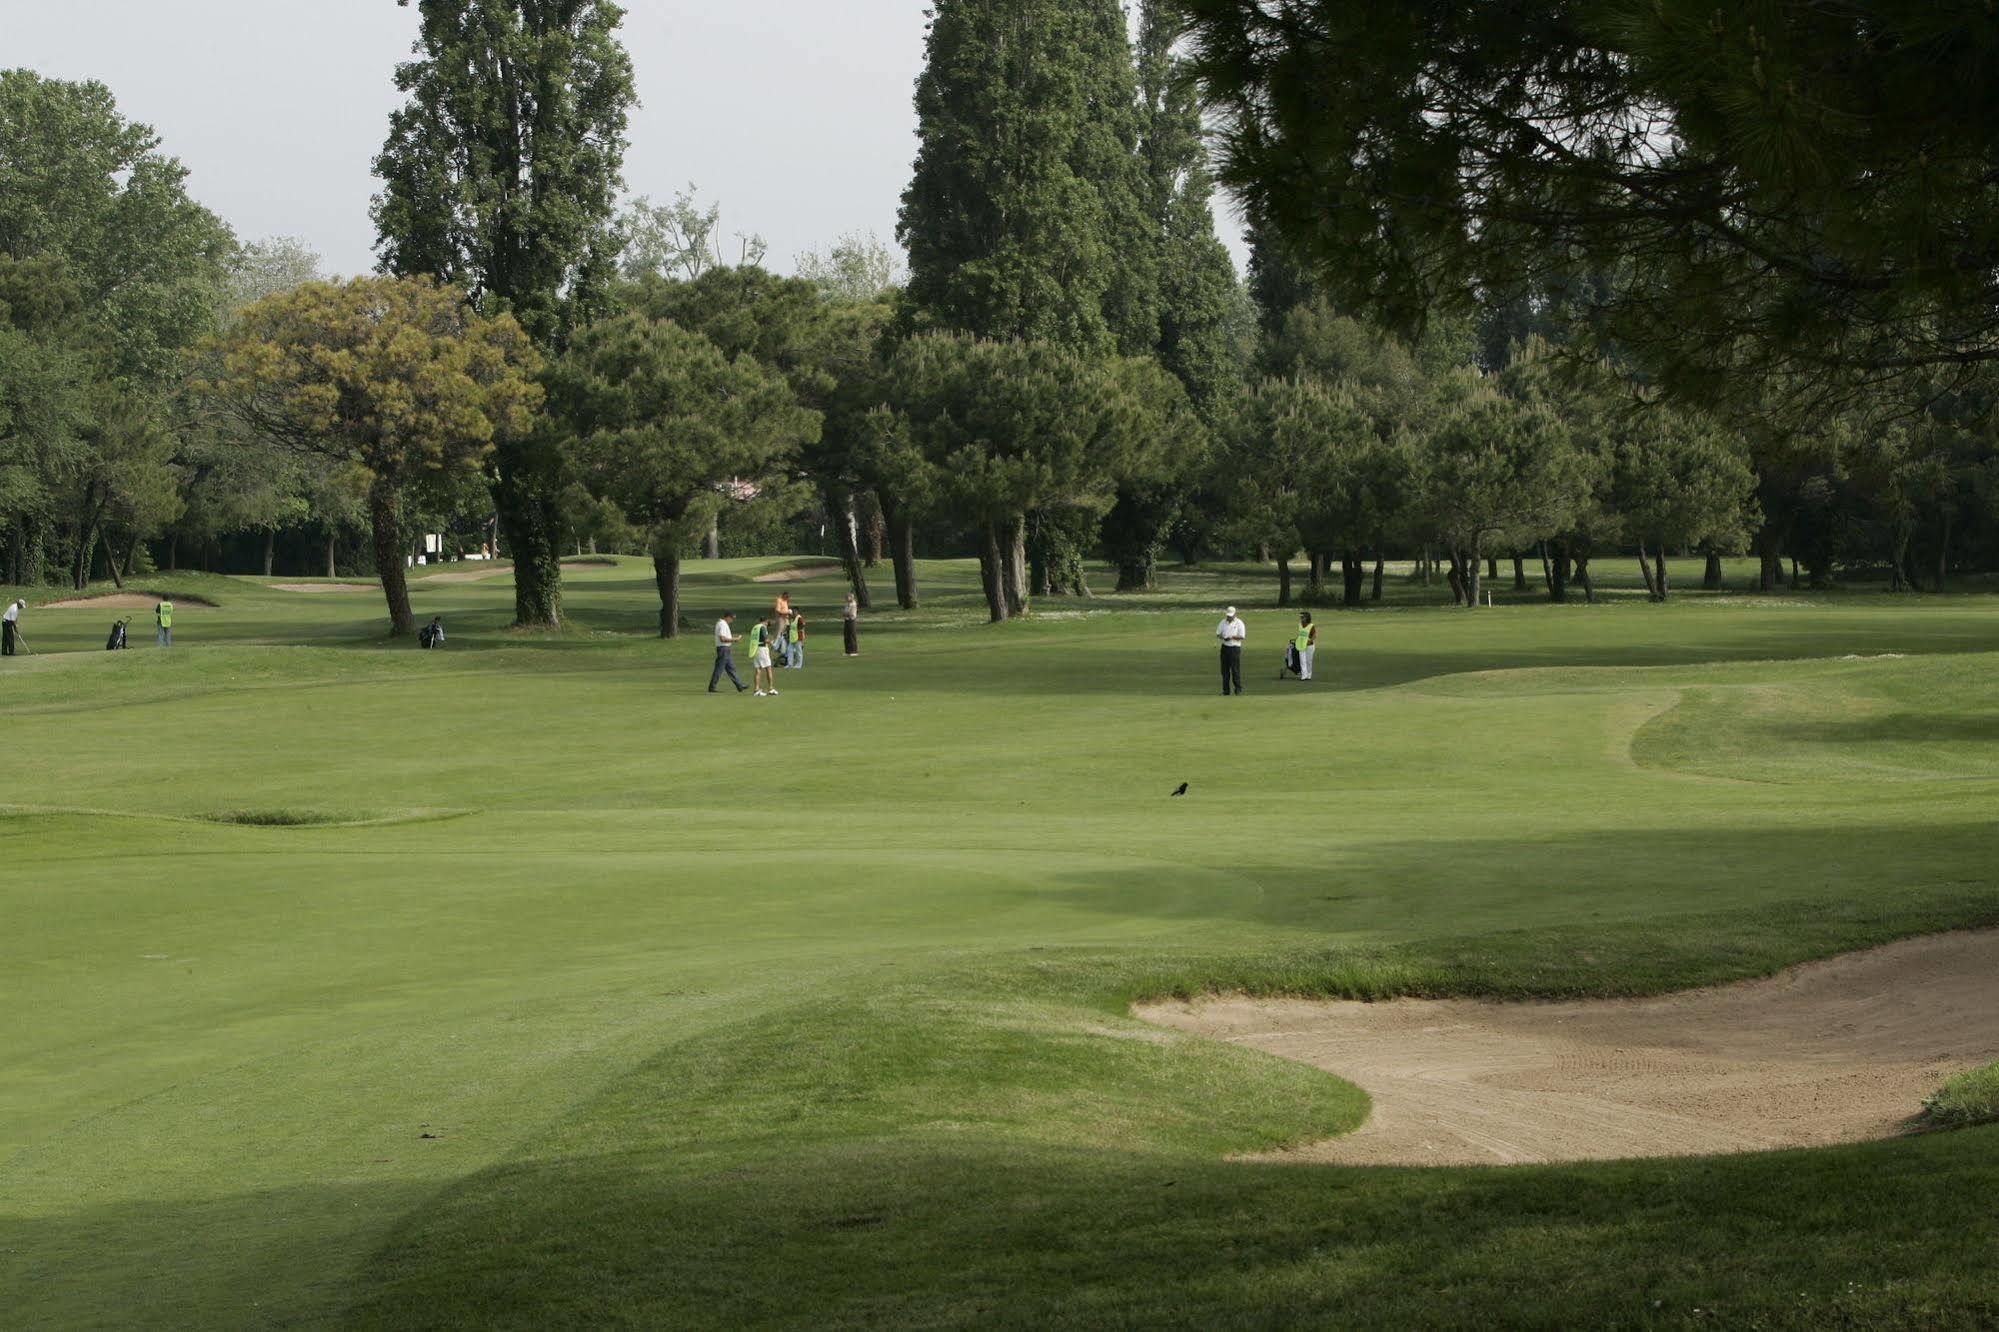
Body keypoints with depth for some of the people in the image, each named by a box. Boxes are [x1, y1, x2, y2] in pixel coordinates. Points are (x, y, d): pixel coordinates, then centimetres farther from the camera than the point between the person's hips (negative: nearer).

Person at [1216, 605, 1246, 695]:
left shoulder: (1239, 623, -3)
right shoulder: (1223, 622, 10)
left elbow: (1242, 636, -8)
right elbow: (1218, 633, 13)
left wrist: (1232, 637, -21)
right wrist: (1221, 636, -10)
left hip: (1235, 648, -5)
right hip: (1225, 647, 5)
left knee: (1235, 670, -6)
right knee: (1224, 670, 4)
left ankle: (1238, 689, 1)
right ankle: (1225, 690, 8)